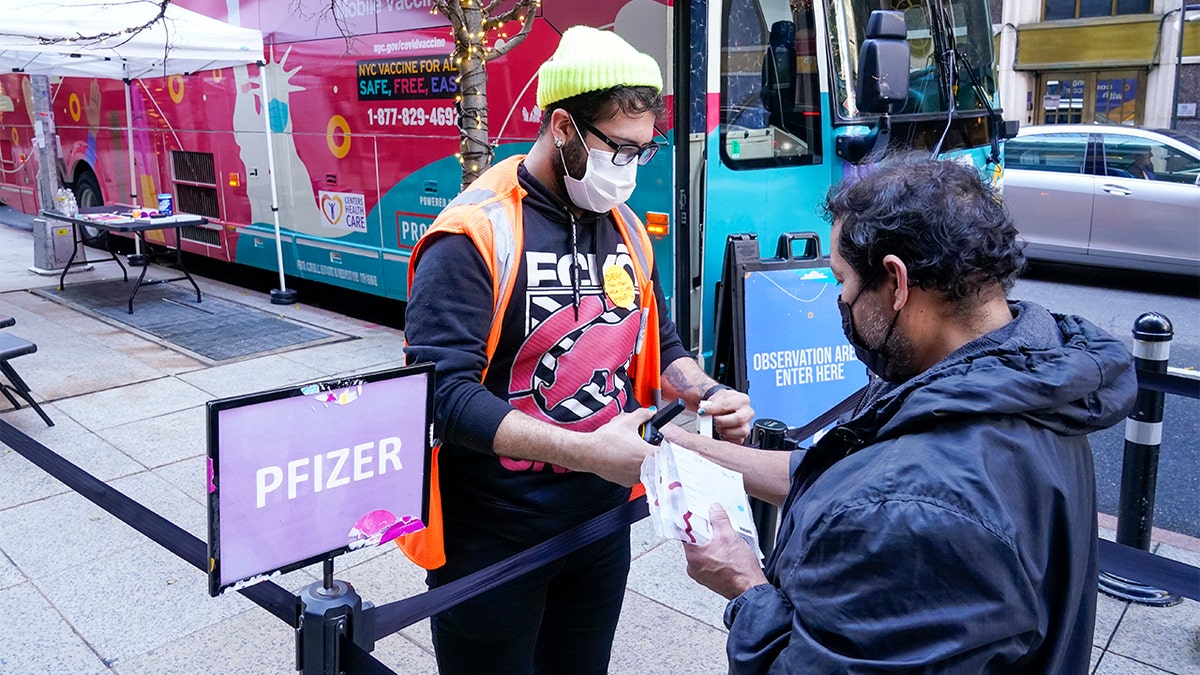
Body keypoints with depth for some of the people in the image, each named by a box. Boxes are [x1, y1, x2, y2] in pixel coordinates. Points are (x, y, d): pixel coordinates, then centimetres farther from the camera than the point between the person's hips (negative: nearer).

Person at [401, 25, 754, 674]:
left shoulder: (625, 228, 4)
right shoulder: (475, 235, -19)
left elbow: (659, 347, 14)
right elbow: (445, 394, -25)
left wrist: (708, 395, -7)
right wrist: (587, 452, -30)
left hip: (602, 520, 7)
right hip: (493, 540, -6)